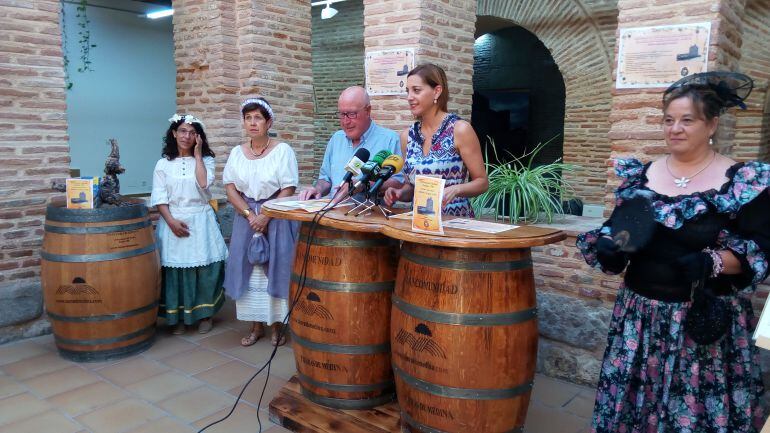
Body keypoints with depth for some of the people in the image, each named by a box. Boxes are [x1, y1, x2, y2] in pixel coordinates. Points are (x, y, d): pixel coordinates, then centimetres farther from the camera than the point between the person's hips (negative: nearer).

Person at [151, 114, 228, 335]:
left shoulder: (206, 160, 7)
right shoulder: (163, 163, 6)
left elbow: (203, 184, -12)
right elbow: (159, 197, 1)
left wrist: (197, 154, -7)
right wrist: (171, 221, -12)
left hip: (201, 221, 0)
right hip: (173, 222, 0)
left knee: (205, 269, -4)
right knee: (174, 270, -1)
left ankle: (204, 314, 13)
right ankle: (177, 317, 14)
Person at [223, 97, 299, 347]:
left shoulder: (282, 150, -6)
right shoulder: (237, 153, 7)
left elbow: (288, 190, -10)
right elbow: (230, 188, 3)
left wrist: (266, 216, -16)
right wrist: (249, 214, -11)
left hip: (277, 217, -4)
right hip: (246, 217, 4)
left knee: (275, 268, -1)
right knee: (249, 269, 5)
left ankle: (278, 324, 13)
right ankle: (257, 325, 17)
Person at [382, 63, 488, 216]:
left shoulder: (459, 129, -6)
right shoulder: (407, 135, 7)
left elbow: (482, 182, -3)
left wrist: (455, 190, -20)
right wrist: (399, 193, -3)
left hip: (456, 219, -4)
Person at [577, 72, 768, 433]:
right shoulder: (640, 174, 5)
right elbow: (617, 227, 11)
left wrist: (713, 262, -25)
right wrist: (606, 246, -10)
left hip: (707, 318, -3)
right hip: (640, 312, 4)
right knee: (632, 403, 14)